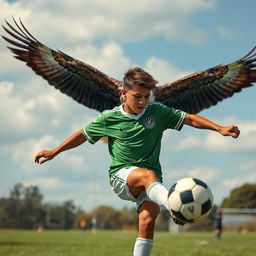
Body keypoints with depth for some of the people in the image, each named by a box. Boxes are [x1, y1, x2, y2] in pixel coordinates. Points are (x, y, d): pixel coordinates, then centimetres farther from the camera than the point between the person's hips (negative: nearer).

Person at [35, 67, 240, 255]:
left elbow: (190, 119, 1)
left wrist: (220, 129, -11)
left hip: (150, 180, 3)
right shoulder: (109, 118, 2)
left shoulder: (158, 112, 3)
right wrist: (54, 152, 20)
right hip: (121, 176, -2)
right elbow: (83, 135, 15)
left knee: (148, 220, -23)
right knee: (148, 175, -37)